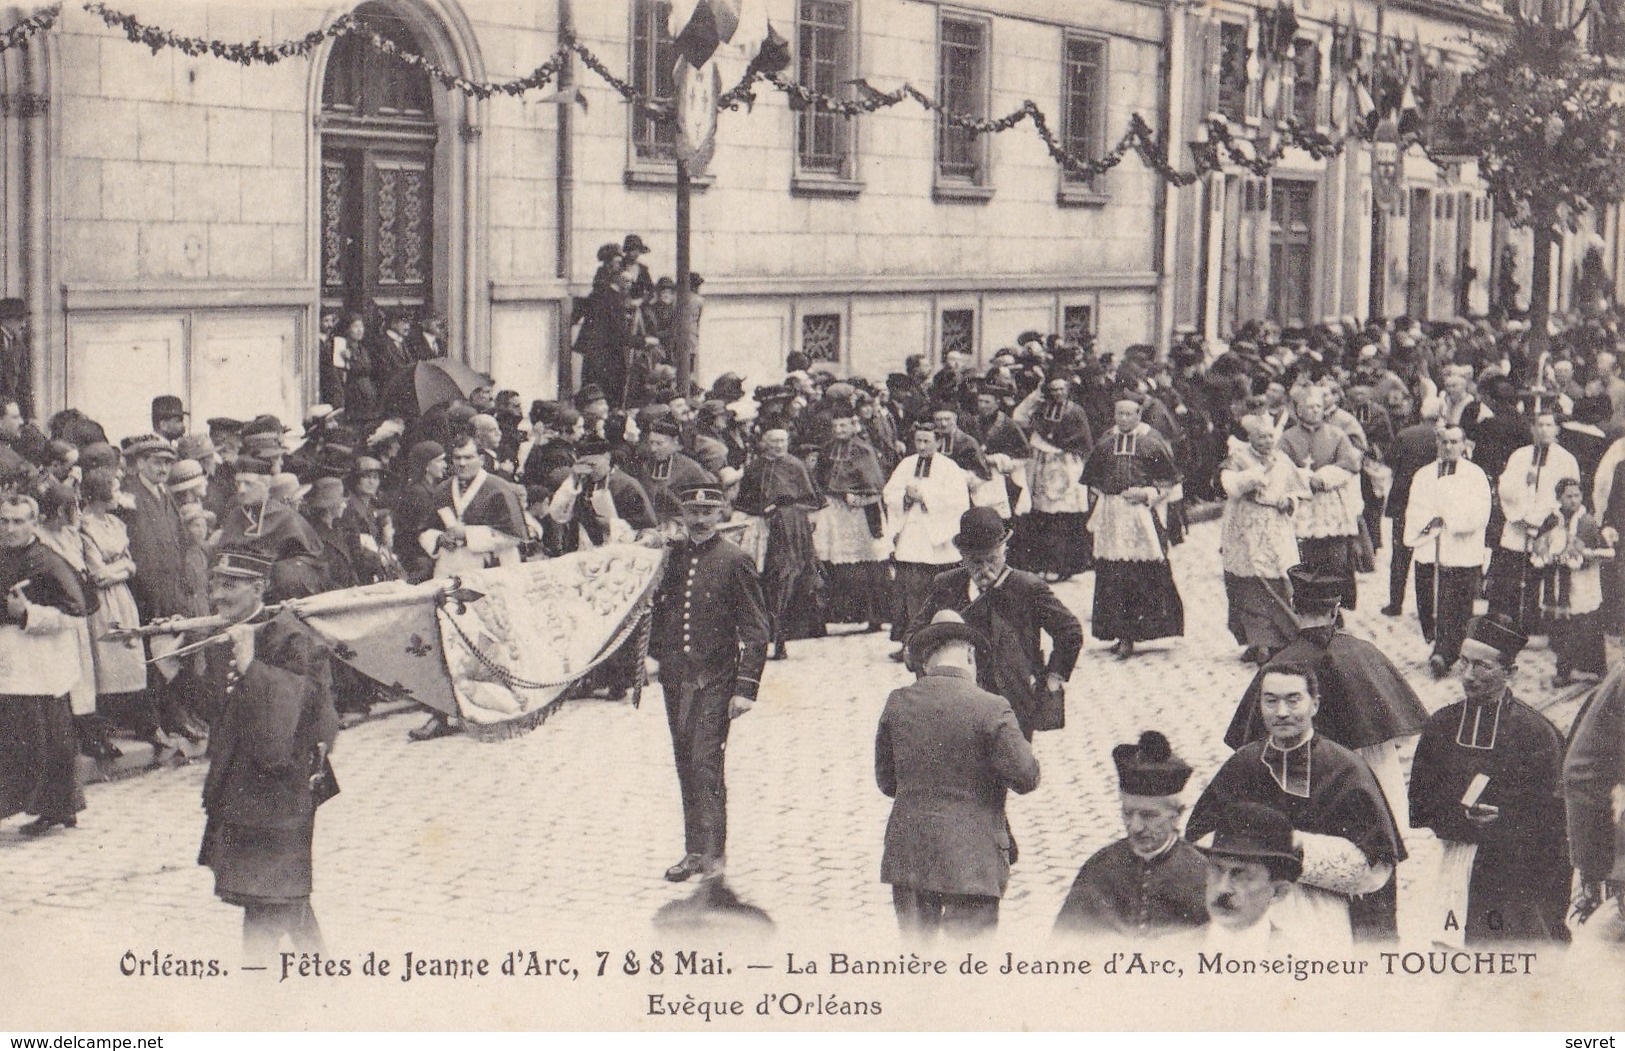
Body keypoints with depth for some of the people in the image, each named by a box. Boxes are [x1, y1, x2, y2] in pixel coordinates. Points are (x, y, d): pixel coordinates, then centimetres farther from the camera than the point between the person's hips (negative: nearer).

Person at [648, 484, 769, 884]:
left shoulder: (734, 560, -7)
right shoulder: (672, 557, 7)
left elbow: (756, 629, -8)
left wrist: (746, 688, -12)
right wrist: (654, 653, 15)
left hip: (714, 681, -5)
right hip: (674, 678, 5)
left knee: (706, 763, -11)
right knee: (685, 766, 11)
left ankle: (713, 856, -6)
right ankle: (694, 851, 19)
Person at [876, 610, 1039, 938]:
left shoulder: (897, 704, 0)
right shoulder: (991, 708, -13)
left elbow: (885, 781, 8)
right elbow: (1026, 777, -10)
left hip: (907, 857, 4)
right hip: (971, 861, -4)